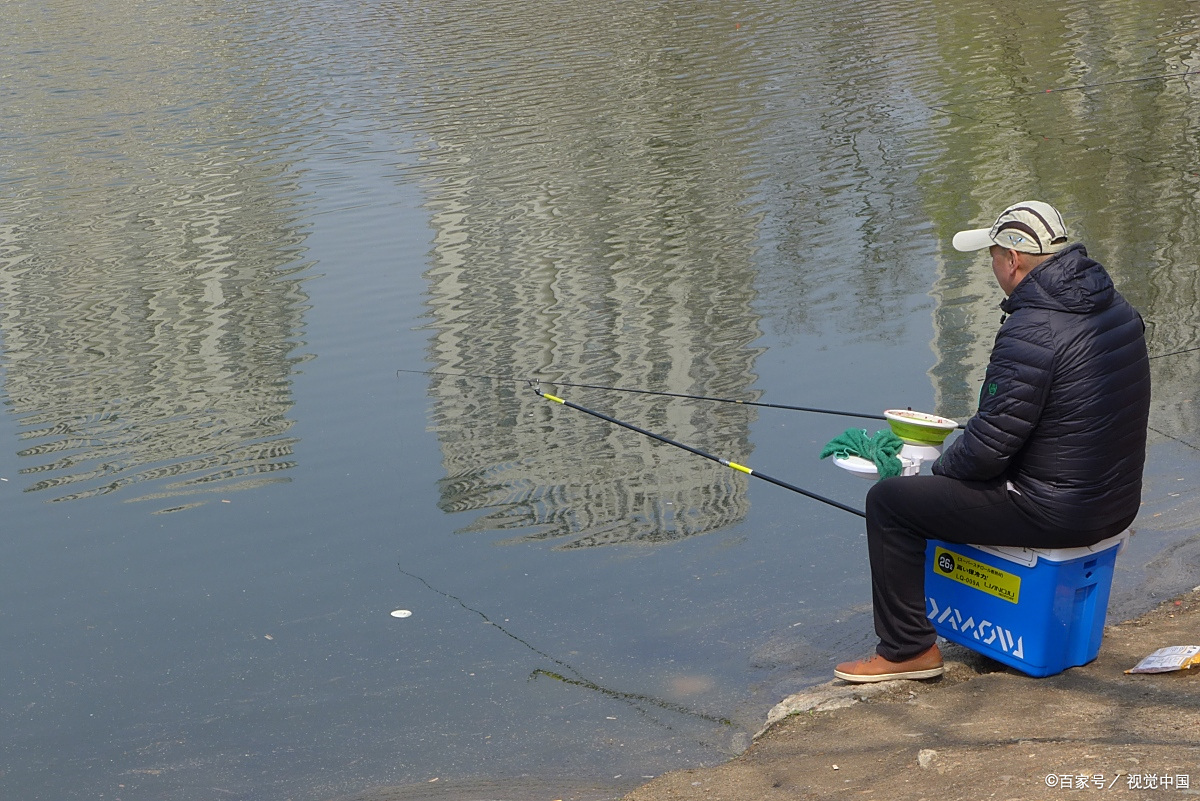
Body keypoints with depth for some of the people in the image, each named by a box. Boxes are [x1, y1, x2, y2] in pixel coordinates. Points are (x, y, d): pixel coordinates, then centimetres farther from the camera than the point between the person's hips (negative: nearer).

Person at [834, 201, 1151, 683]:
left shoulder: (1030, 331, -24)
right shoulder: (1118, 310, 5)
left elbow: (990, 445, -22)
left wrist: (942, 467, 0)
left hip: (1055, 512, -9)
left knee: (888, 501, -1)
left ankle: (909, 651, 7)